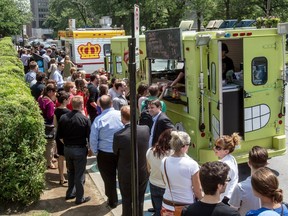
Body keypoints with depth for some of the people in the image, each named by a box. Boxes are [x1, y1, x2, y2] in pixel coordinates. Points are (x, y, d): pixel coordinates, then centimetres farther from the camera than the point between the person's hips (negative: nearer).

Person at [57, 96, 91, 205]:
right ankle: (79, 198, 17)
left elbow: (59, 136, 2)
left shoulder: (63, 118, -4)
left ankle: (70, 193, 34)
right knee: (79, 174, 7)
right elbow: (89, 137, -12)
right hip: (80, 150, -5)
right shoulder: (85, 119, -17)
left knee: (70, 171, 23)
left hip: (67, 149, 5)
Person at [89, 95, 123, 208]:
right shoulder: (121, 115, -14)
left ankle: (113, 201, 29)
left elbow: (93, 140, -10)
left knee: (109, 179, 15)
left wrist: (95, 152, 6)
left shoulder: (98, 119, -15)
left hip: (105, 154, -1)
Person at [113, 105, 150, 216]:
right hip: (142, 173, 3)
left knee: (127, 201, 18)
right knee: (140, 201, 20)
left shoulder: (118, 135, -24)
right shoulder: (145, 129, -16)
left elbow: (115, 152, -6)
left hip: (126, 175, -2)